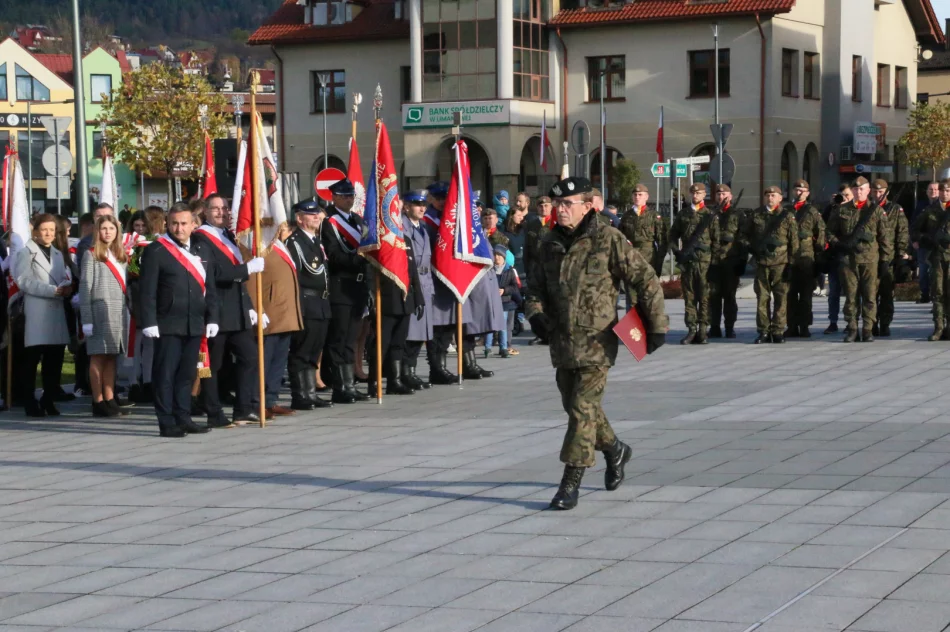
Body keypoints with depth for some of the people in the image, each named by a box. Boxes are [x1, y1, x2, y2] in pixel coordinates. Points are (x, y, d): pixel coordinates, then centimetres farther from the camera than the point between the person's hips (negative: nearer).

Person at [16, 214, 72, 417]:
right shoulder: (26, 253, 2)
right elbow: (24, 281, -10)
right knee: (32, 359, -5)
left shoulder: (58, 254, 23)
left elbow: (65, 278, 20)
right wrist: (54, 290, -16)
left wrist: (66, 286, -5)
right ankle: (30, 403, -1)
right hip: (36, 314, -6)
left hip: (57, 311, 6)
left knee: (55, 359, 5)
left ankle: (49, 401, 13)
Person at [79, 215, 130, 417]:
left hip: (119, 311, 5)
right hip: (100, 311, -5)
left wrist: (129, 312, 5)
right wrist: (86, 319, -10)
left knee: (112, 357, 6)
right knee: (98, 357, -3)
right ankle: (98, 402, -1)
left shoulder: (121, 256, 16)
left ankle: (110, 400, 9)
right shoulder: (91, 255, 0)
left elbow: (125, 285, 15)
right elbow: (85, 287, -4)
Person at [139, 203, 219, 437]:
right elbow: (148, 291, -6)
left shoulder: (203, 250, 13)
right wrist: (149, 322, -12)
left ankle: (183, 419, 16)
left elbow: (210, 288, 14)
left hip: (195, 324, 5)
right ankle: (167, 423, 1)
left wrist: (212, 318, 8)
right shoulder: (156, 251, -3)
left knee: (187, 374, 9)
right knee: (165, 374, -3)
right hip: (168, 324, -5)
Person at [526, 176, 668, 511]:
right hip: (561, 342, 6)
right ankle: (614, 450, 42)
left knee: (583, 409, -9)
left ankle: (571, 482, -4)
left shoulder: (608, 239, -10)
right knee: (575, 406, 16)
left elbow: (646, 279, -6)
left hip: (596, 342, -6)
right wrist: (536, 311, -2)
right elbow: (538, 286, 20)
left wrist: (656, 325, -6)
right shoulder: (550, 243, 7)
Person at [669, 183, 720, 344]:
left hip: (705, 261, -2)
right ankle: (691, 329, 5)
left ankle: (702, 330, 1)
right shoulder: (682, 215, 12)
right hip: (687, 261, 2)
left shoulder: (710, 215, 5)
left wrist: (714, 261, -3)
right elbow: (673, 235, 18)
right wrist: (677, 253, 6)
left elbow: (716, 240, 3)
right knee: (689, 296, 2)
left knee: (704, 296, -2)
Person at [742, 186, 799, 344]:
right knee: (762, 297, 3)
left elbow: (794, 241, 0)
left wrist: (791, 263, -5)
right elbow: (745, 234, 22)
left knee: (780, 297, -1)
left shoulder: (787, 216, 3)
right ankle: (763, 331, 8)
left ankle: (778, 331, 5)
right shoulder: (756, 215, 11)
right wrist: (750, 247, 4)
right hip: (761, 262, 2)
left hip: (781, 262, -2)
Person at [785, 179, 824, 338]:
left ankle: (804, 326, 4)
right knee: (790, 294, 3)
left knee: (805, 294, 0)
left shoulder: (812, 211, 4)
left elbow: (820, 232, 1)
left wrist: (819, 252, -5)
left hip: (806, 257, -3)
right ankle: (792, 326, 7)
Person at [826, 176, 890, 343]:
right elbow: (830, 232, 16)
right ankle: (852, 329, 9)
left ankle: (868, 330, 4)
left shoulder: (876, 209, 6)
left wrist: (885, 258, 0)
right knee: (851, 296, 3)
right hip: (848, 259, 1)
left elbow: (883, 235, 4)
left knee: (869, 296, -1)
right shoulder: (842, 210, 9)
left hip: (870, 259, -1)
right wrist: (840, 245, 2)